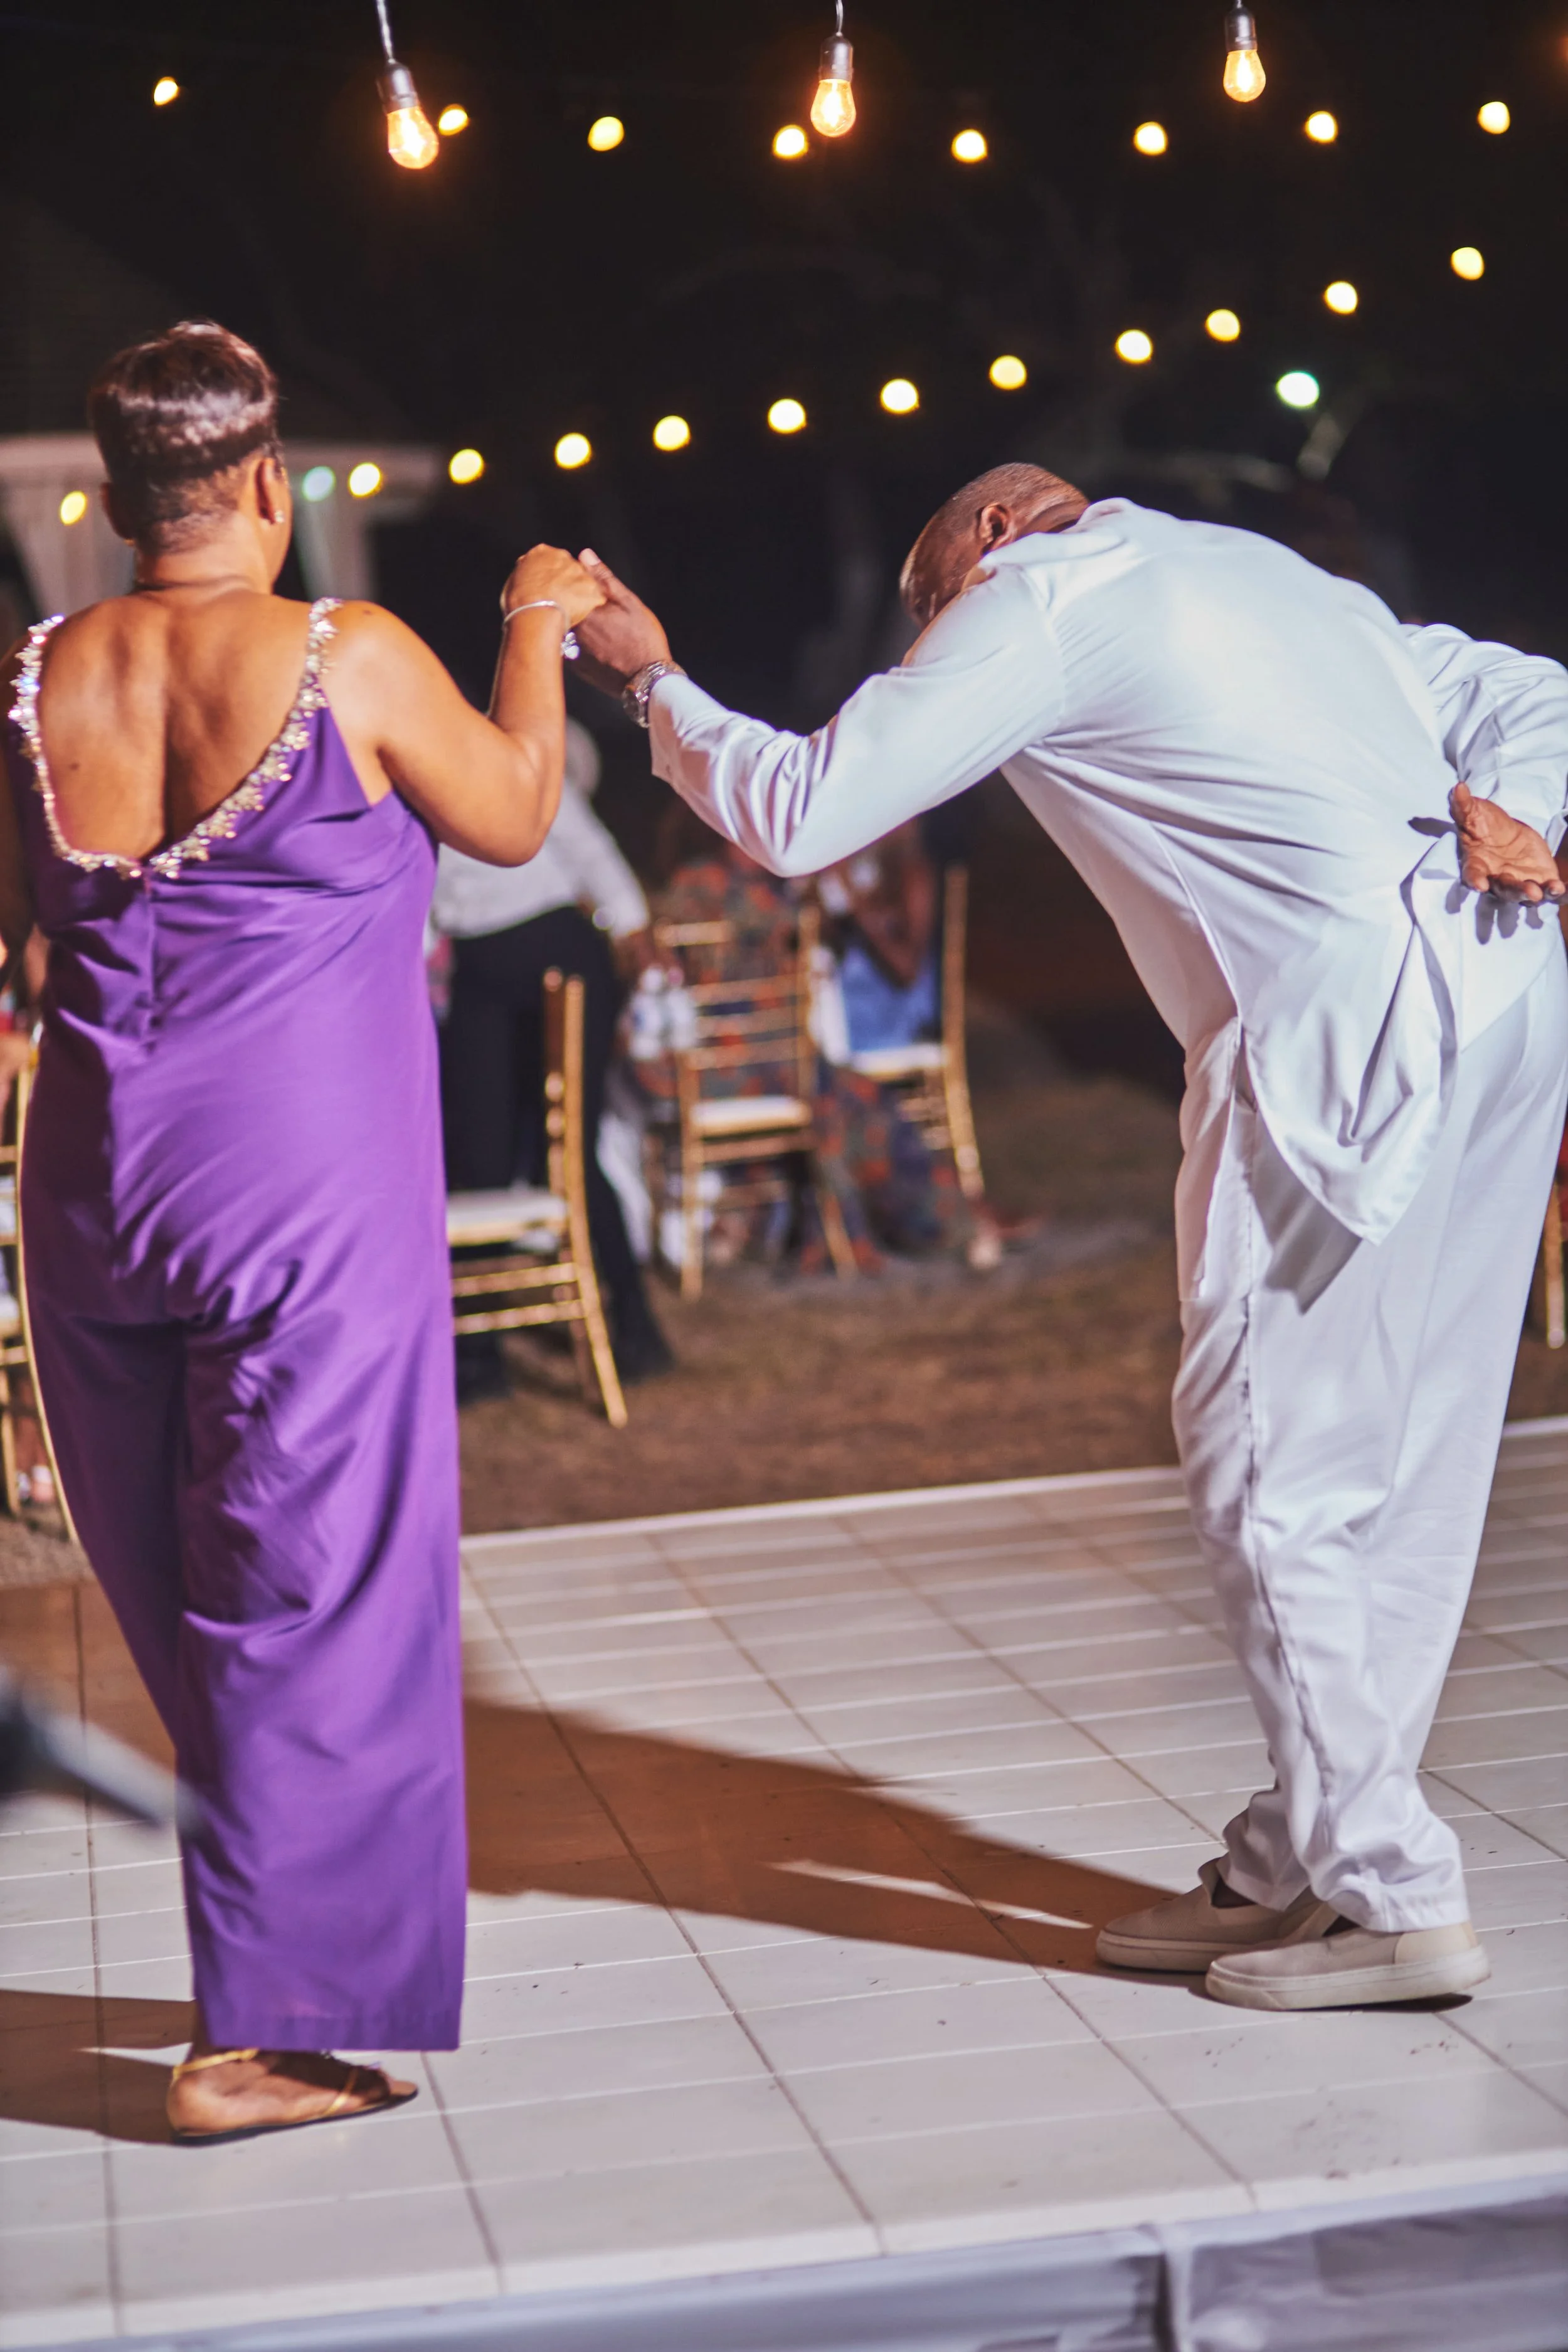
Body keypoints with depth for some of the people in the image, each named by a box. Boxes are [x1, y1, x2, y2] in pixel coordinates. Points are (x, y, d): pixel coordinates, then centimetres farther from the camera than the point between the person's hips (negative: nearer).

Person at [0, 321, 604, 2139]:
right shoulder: (351, 662, -10)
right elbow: (513, 821, 5)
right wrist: (539, 631, 19)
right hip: (305, 1189, -5)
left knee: (179, 1602, 16)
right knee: (307, 1600, 1)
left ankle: (288, 1939, 32)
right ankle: (252, 2038, 2)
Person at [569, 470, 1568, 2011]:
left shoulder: (1037, 598, 3)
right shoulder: (1273, 577, 28)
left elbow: (798, 815, 1)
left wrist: (654, 687, 17)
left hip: (1354, 1029, -9)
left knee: (1269, 1461, -3)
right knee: (1398, 1465, 10)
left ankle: (1390, 1896, -1)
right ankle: (1294, 1869, 18)